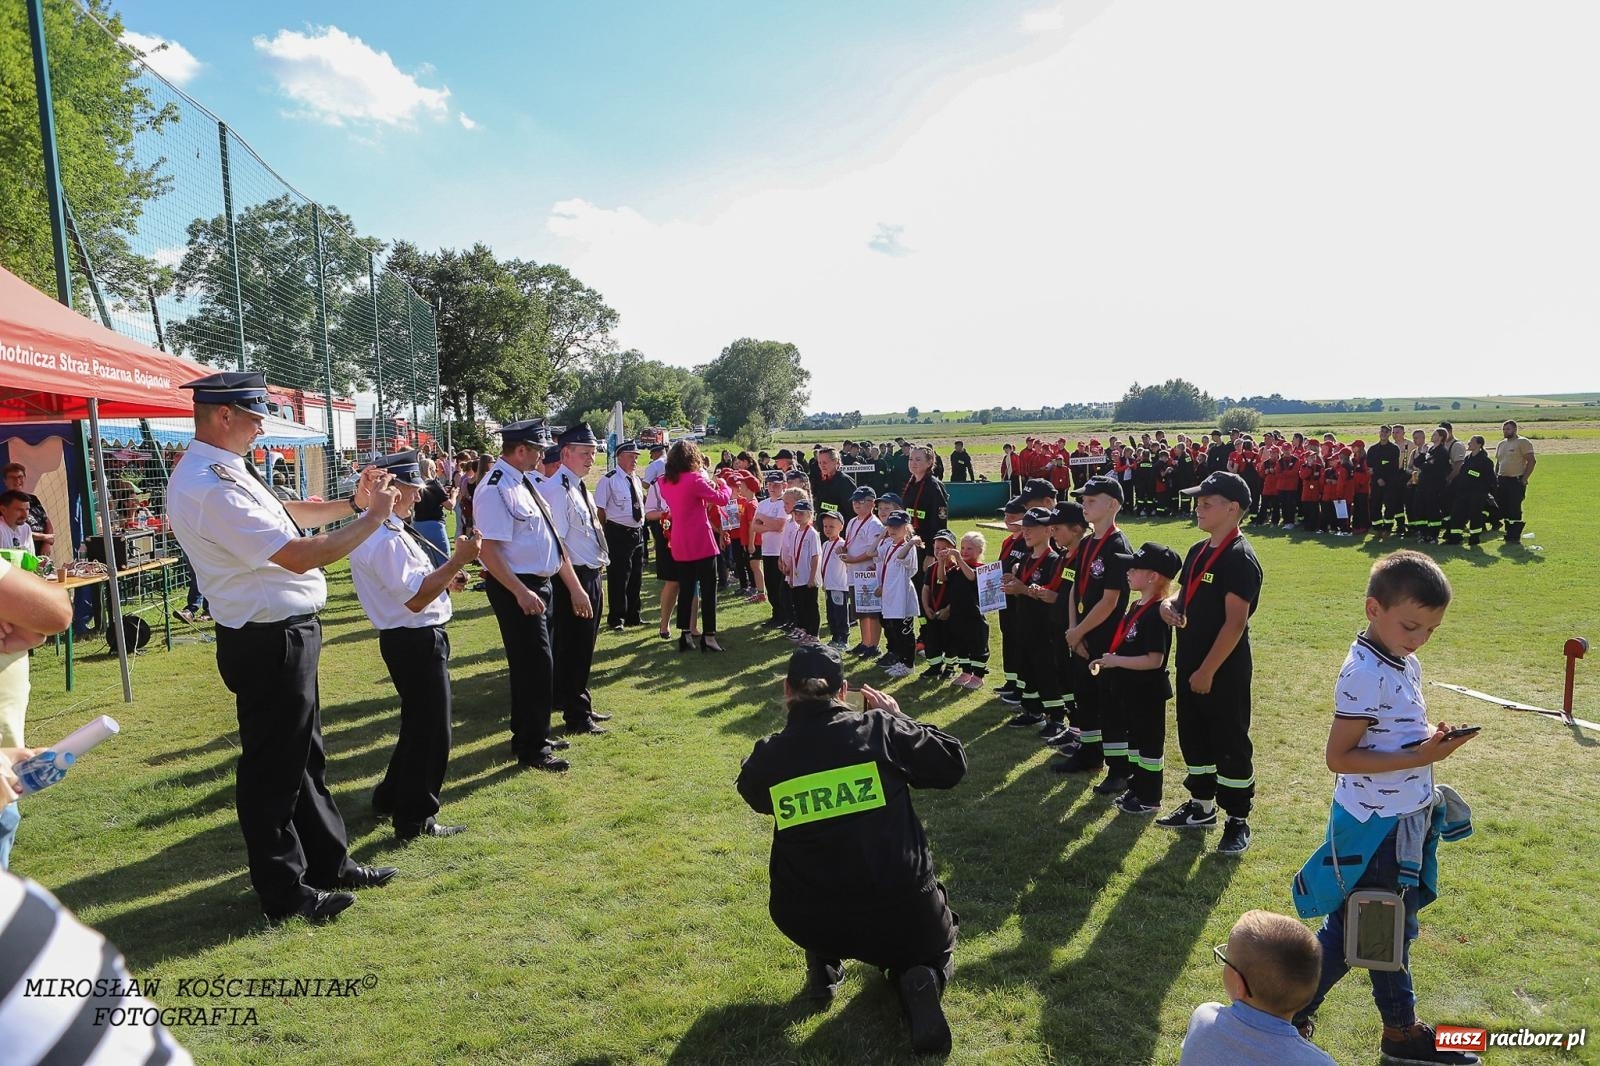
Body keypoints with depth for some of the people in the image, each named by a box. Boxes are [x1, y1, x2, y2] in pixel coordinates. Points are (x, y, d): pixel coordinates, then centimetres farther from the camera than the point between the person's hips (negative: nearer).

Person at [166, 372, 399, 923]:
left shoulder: (224, 471, 7)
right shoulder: (210, 487, -24)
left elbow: (285, 512, 20)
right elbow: (298, 556, -27)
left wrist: (351, 503, 8)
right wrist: (372, 517, -18)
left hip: (286, 634, 10)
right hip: (270, 642, -10)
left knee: (304, 754, 20)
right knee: (273, 765, 5)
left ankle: (328, 862, 36)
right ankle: (284, 892, 22)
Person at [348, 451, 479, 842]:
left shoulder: (374, 528, 11)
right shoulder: (387, 539, -23)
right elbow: (415, 599, -26)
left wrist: (446, 580, 7)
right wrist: (457, 561, -25)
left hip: (413, 639, 11)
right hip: (417, 642, -11)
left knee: (420, 724, 24)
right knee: (430, 731, 2)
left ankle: (391, 799, 38)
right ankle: (415, 820, 16)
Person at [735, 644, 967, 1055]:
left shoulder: (767, 756, -7)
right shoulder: (880, 728, -11)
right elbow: (952, 765, 3)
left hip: (809, 924, 2)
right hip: (902, 913, -1)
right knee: (934, 947, 32)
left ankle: (822, 964, 18)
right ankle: (920, 979, -2)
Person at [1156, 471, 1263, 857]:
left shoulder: (1240, 558, -17)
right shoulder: (1198, 552, 9)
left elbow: (1235, 622, -21)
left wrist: (1208, 670, -20)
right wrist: (1169, 603, -3)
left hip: (1224, 670, -8)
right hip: (1190, 664, 9)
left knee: (1229, 743, 4)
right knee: (1193, 737, 18)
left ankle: (1238, 821, 18)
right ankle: (1201, 806, 34)